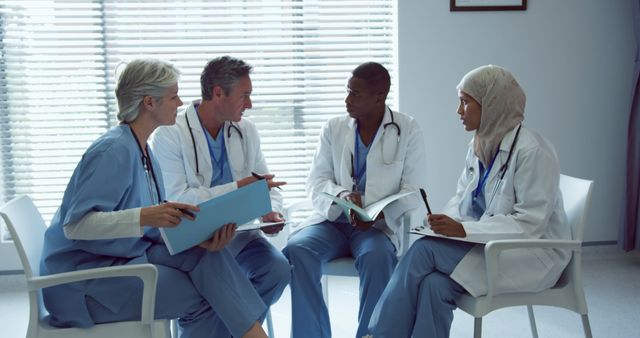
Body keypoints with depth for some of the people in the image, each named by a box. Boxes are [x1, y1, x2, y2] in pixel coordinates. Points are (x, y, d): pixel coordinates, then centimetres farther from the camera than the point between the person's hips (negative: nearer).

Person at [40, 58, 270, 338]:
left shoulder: (144, 151, 8)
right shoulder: (113, 150, -18)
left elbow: (157, 227, 4)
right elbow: (75, 225, -24)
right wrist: (144, 216, -36)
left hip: (130, 256, 7)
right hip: (85, 277, -7)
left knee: (205, 254, -13)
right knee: (202, 298, -18)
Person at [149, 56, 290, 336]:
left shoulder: (246, 131, 10)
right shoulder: (170, 135, -7)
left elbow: (268, 185, 14)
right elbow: (176, 198, -17)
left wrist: (271, 211, -9)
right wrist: (237, 188, -20)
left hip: (237, 231, 5)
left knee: (278, 268, -21)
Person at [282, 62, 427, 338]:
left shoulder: (408, 130, 1)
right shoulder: (333, 128, 8)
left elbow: (412, 192, -3)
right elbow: (316, 181, 5)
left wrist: (378, 215, -21)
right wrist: (341, 194, -18)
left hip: (379, 226, -2)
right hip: (332, 220, 3)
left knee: (377, 257, -35)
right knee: (296, 249, -27)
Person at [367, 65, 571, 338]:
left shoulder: (532, 151, -17)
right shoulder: (479, 145, 8)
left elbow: (530, 223, -20)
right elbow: (462, 196, 15)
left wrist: (464, 229, -26)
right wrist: (446, 221, -8)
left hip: (532, 253, -7)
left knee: (425, 250, -24)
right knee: (434, 284, -24)